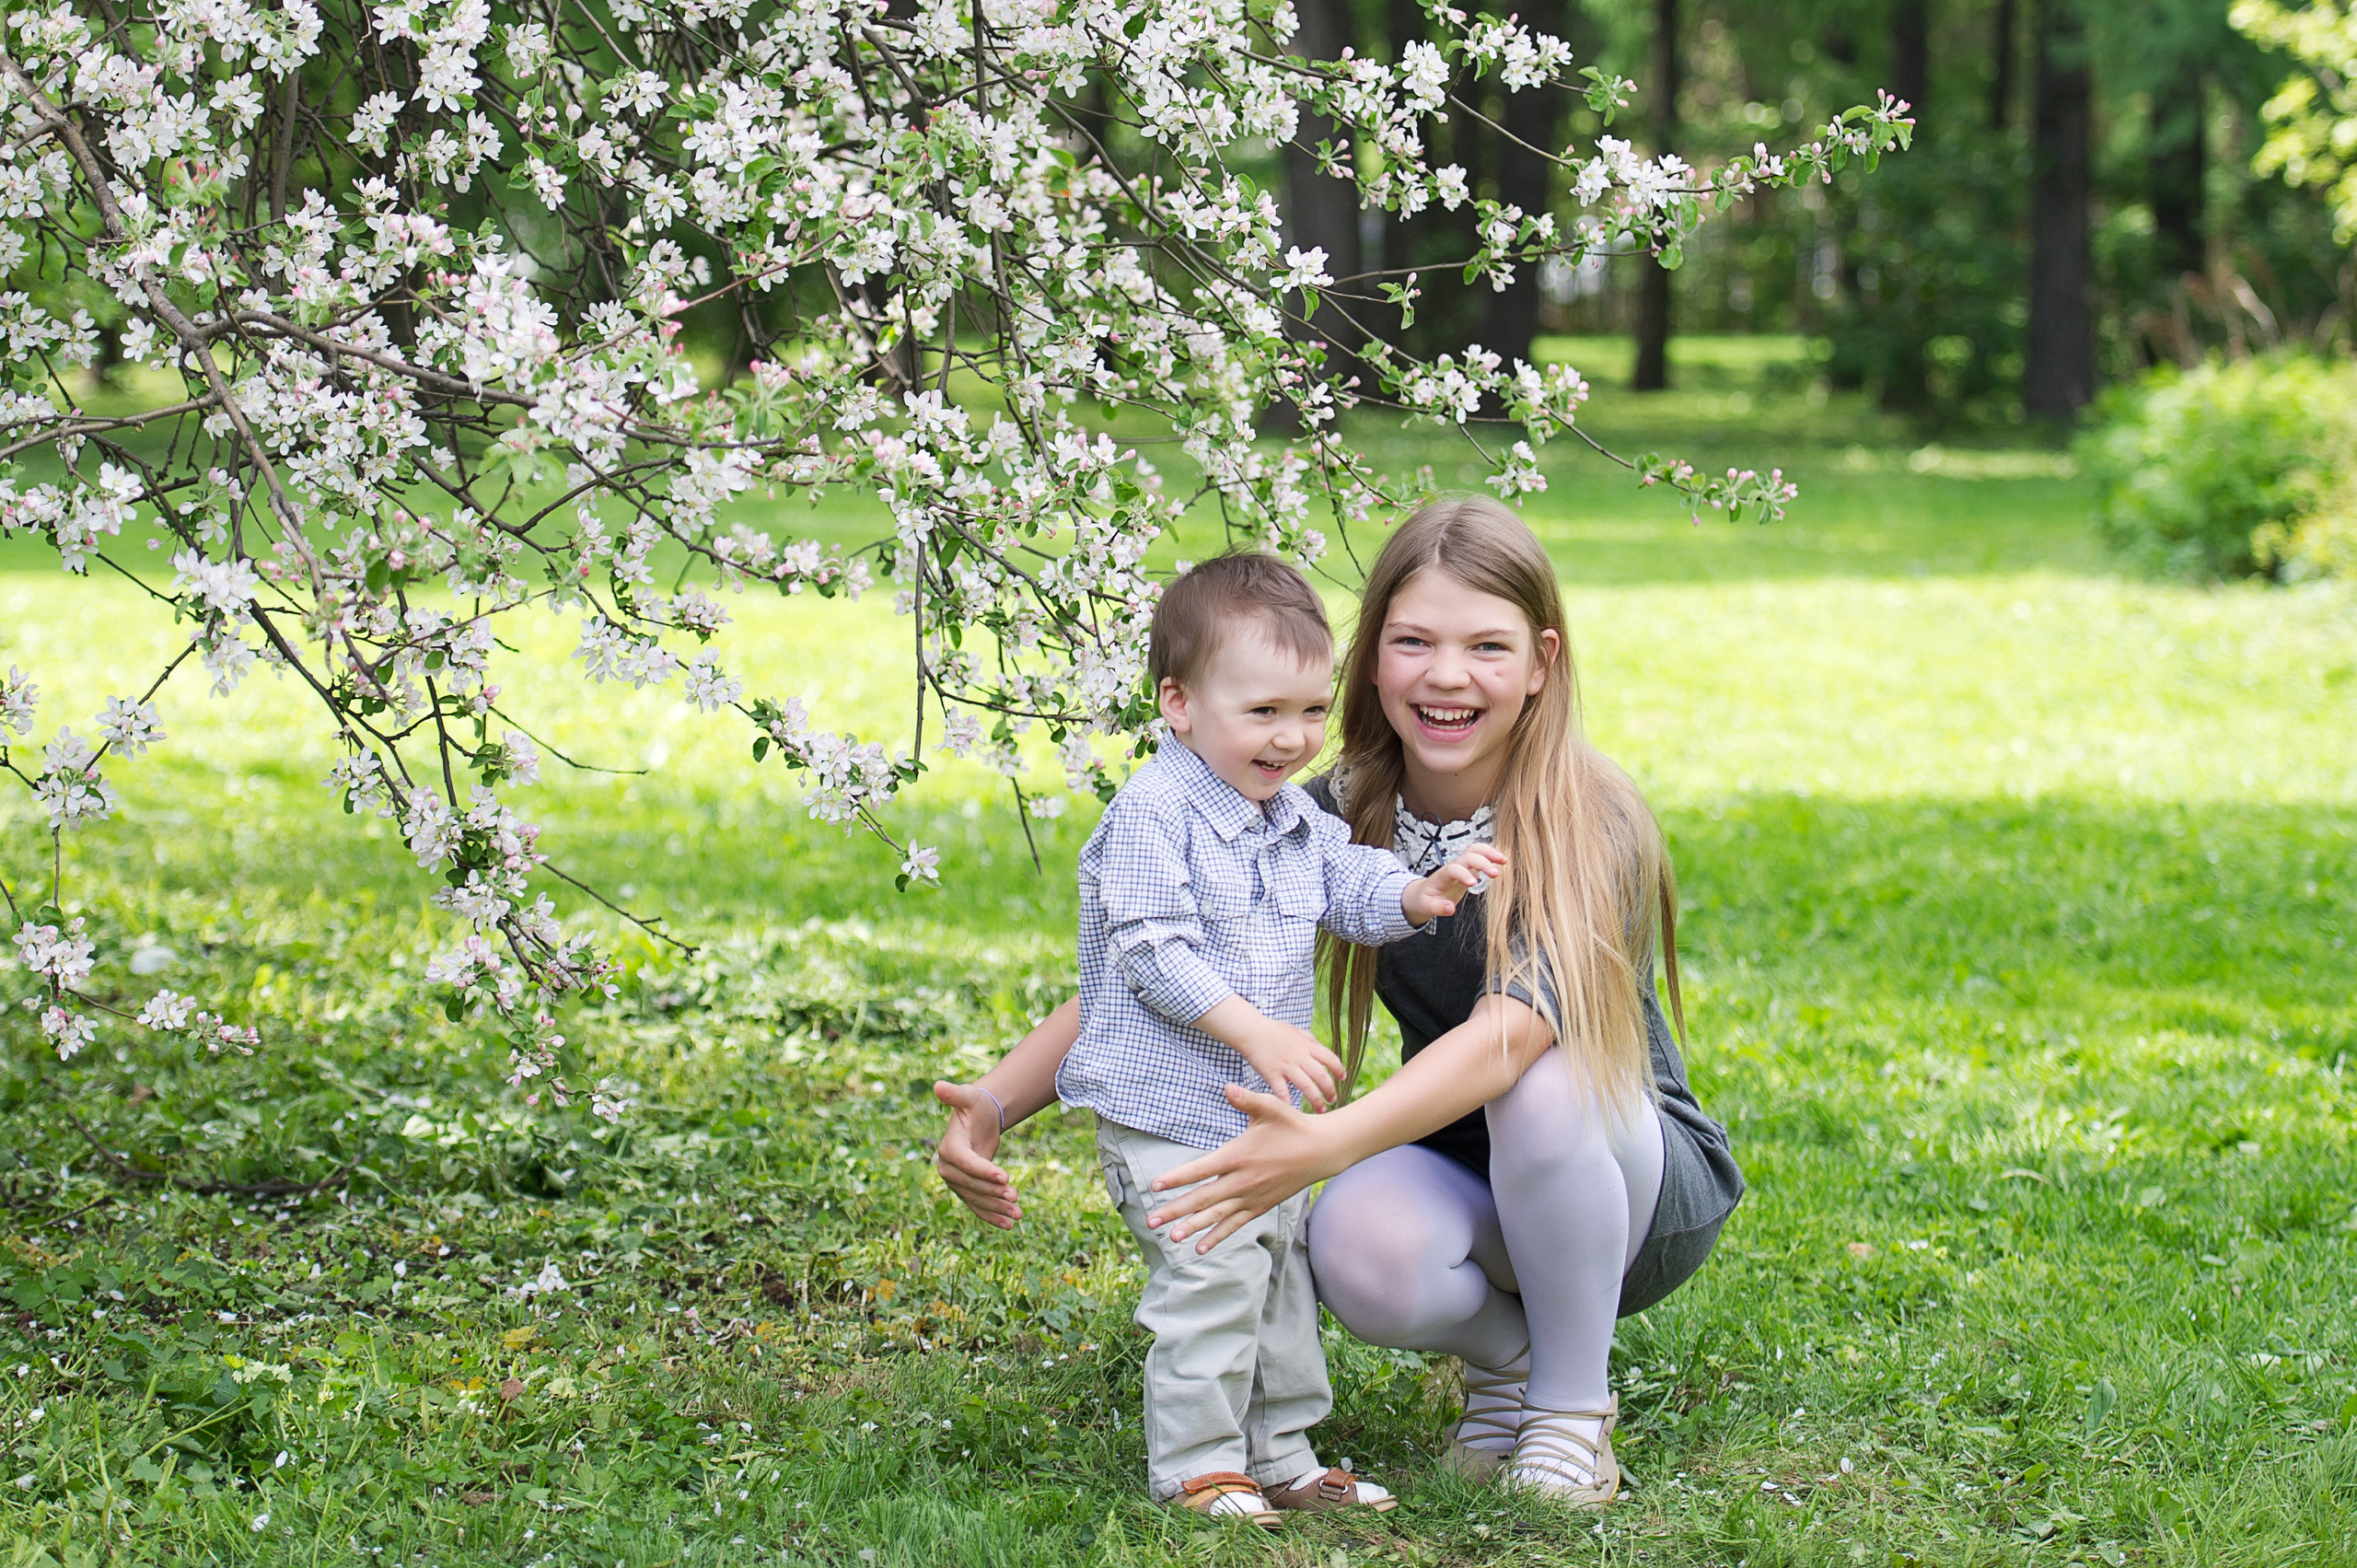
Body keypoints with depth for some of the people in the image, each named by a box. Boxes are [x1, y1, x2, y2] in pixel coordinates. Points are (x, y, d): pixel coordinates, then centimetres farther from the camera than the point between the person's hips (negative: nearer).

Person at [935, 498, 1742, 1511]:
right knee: (1359, 1254, -33)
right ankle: (1503, 1355, 2)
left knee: (1546, 1081, -36)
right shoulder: (1339, 818, -10)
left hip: (1642, 1178, -2)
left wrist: (1323, 1144, -57)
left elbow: (1509, 1033, -40)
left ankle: (1573, 1404, -12)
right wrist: (994, 1103, -25)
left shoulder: (1590, 827, -23)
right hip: (1455, 1178, 2)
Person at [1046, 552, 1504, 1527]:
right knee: (1214, 1273, -14)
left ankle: (1277, 1457, 24)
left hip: (1263, 1111, 9)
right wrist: (1255, 1032, -27)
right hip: (1167, 1106, -9)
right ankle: (1195, 1466, -3)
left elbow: (1354, 887, 12)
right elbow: (1152, 952, -22)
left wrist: (1419, 894, -12)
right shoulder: (1153, 814, -17)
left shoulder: (1297, 823, 10)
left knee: (1280, 1271, 14)